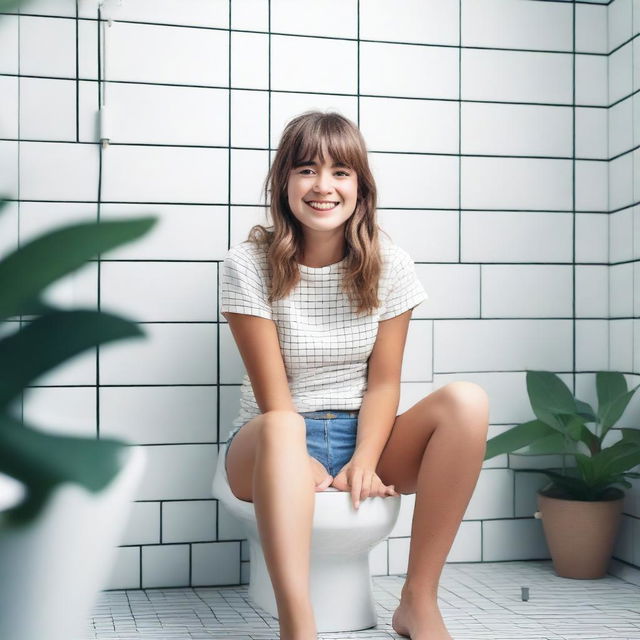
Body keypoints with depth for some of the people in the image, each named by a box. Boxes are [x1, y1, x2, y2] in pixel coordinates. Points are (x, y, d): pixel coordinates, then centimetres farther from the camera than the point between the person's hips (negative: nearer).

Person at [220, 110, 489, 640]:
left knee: (467, 402, -24)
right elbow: (273, 394, -10)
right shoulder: (249, 265, -7)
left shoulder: (389, 263, -1)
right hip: (276, 445, -2)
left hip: (362, 436, 3)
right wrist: (307, 465, -23)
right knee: (281, 429, -39)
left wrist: (363, 462, -19)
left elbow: (383, 382, -4)